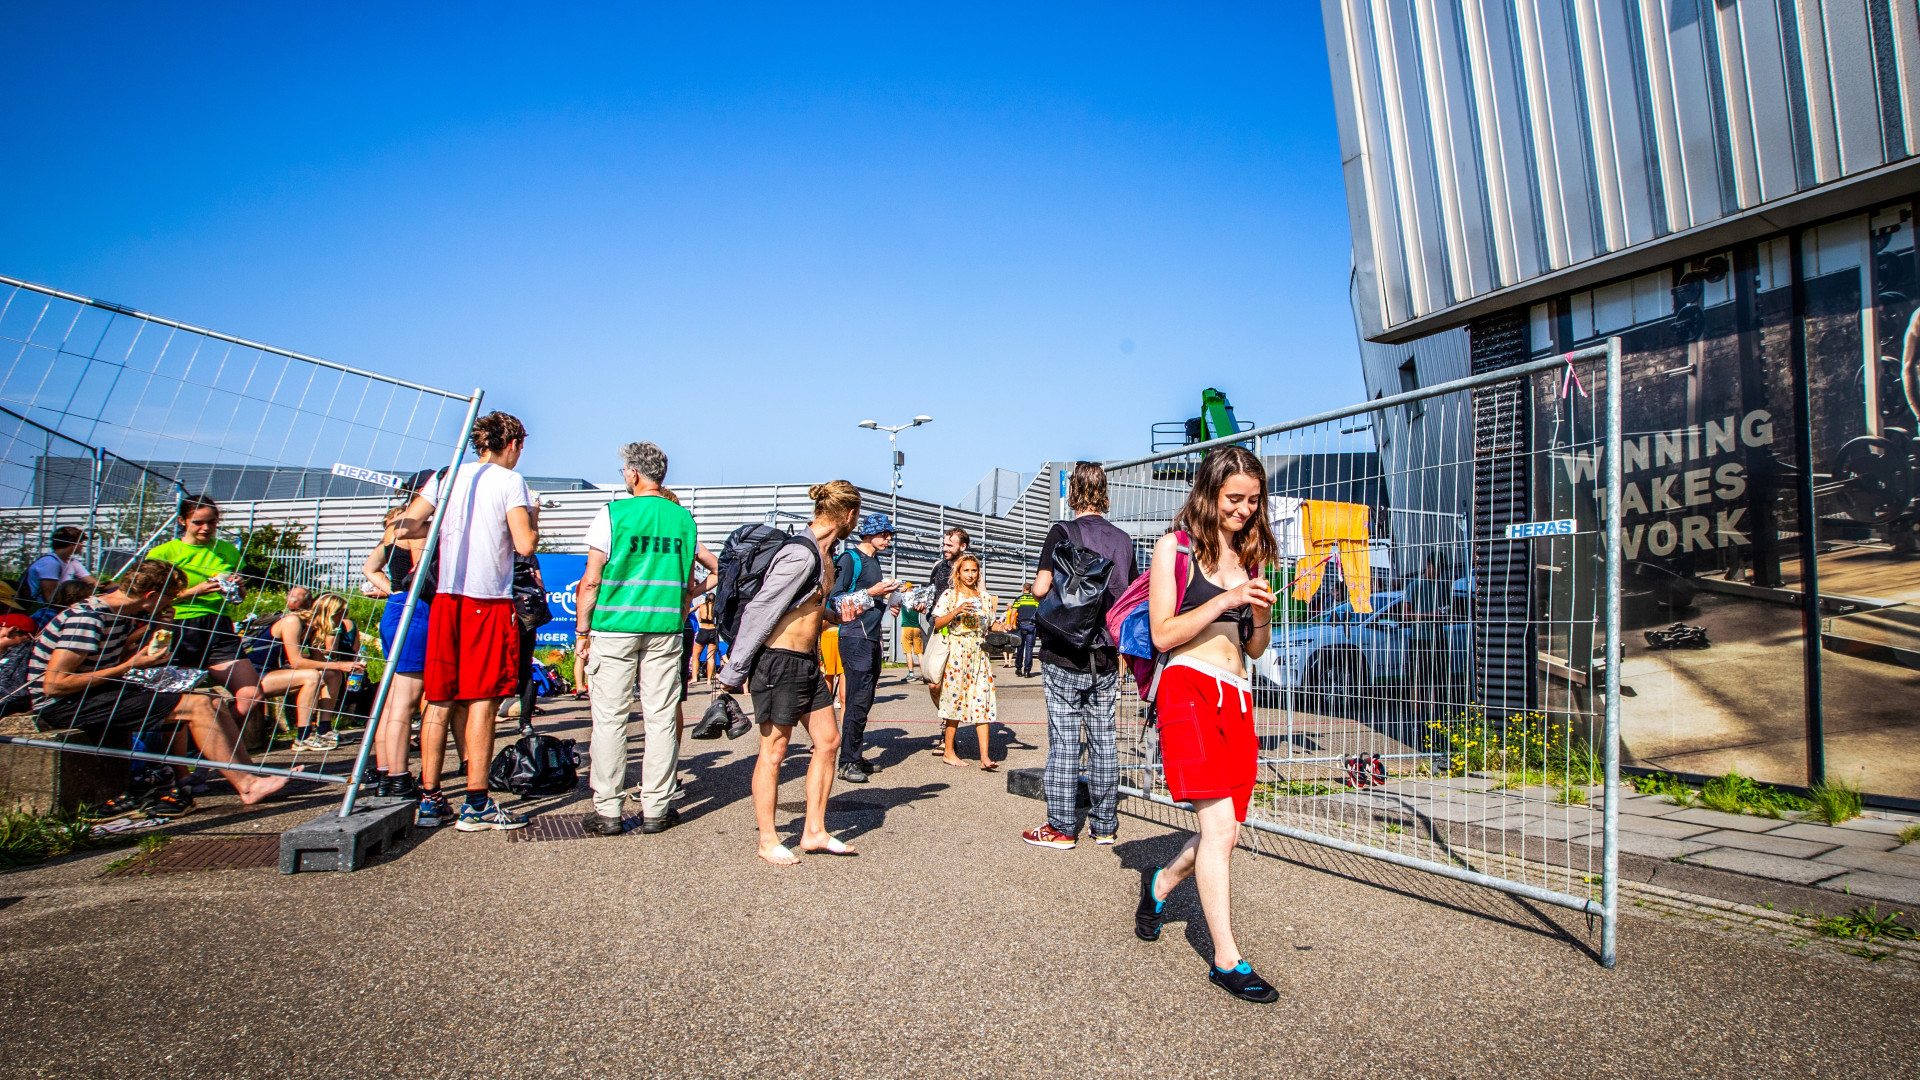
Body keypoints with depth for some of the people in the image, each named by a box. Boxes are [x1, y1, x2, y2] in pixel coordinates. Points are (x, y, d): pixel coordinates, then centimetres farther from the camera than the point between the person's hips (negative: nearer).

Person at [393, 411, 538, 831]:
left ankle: (429, 799, 16)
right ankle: (476, 804, 3)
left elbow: (403, 527, 6)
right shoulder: (510, 481, -4)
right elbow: (525, 545, -13)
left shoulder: (447, 476, 11)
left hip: (445, 599, 5)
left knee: (440, 701, 10)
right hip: (489, 600, -5)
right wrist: (534, 525, 8)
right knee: (482, 702, -1)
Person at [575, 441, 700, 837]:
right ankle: (656, 808, 11)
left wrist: (581, 631, 1)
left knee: (610, 718, 3)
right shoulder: (684, 519, 7)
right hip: (665, 628, 3)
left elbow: (591, 581, -6)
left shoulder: (613, 514, -5)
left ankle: (608, 810, 6)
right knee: (661, 717, 6)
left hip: (614, 628, -3)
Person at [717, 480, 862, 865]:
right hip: (779, 660, -10)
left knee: (828, 740, 10)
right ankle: (768, 841, 14)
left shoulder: (822, 553, 11)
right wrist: (733, 671, -15)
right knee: (774, 748, 1)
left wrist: (829, 613, 19)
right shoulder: (801, 554, -19)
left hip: (806, 661, 10)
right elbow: (759, 610, -18)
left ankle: (814, 832, 19)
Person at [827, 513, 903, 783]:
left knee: (865, 698, 11)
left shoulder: (874, 560, 18)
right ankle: (848, 762, -5)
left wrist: (886, 594, 9)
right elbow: (834, 598, -15)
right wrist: (871, 593, -16)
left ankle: (856, 756, 18)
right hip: (855, 637, -9)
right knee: (859, 698, -10)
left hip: (872, 637, 9)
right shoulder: (850, 558, -8)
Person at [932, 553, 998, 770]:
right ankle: (949, 752, 13)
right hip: (957, 652, -3)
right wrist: (956, 611, -17)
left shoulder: (985, 597, 14)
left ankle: (985, 756, -8)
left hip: (980, 653, 3)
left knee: (981, 700, -4)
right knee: (955, 699, -1)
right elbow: (937, 624, -4)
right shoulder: (949, 595, 2)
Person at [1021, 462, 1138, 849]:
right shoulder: (1123, 539, 6)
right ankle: (1105, 825, 18)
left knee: (1064, 741, 1)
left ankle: (1062, 827, 8)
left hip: (1065, 654, -4)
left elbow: (1041, 587, -14)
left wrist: (1033, 587, 8)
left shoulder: (1062, 532, -8)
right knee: (1104, 740, 10)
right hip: (1107, 657, 4)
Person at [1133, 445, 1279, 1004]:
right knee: (1219, 825, -12)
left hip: (1237, 696, 6)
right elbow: (1162, 634, -5)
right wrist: (1224, 600, -13)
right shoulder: (1176, 547, 2)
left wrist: (1261, 616, -1)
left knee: (1226, 833, 7)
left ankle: (1160, 884, 35)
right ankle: (1227, 960, -2)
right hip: (1189, 687, -6)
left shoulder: (1252, 555, 18)